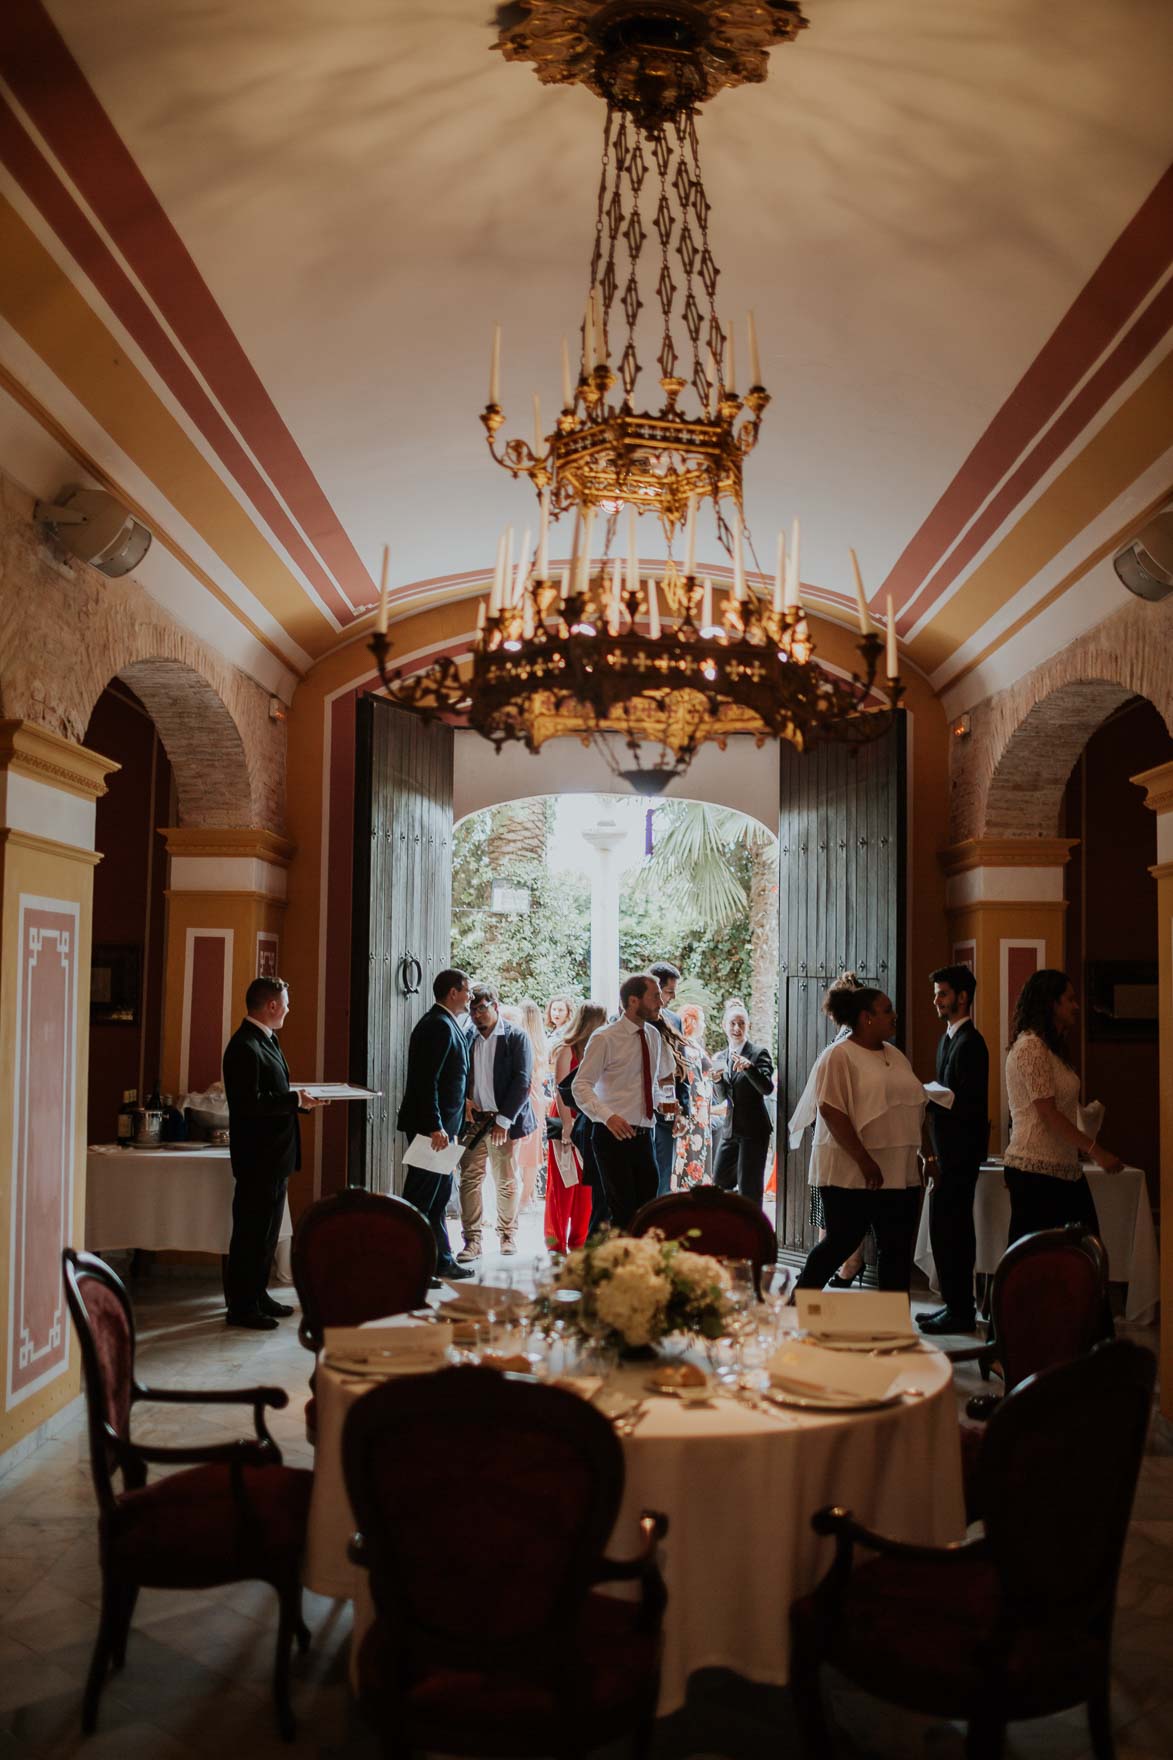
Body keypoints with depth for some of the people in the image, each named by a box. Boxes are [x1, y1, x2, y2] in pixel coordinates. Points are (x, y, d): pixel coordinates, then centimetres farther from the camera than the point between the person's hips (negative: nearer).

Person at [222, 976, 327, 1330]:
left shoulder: (266, 1040, 14)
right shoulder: (244, 1047, -19)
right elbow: (250, 1103, -26)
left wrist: (300, 1100, 5)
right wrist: (295, 1100, -21)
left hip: (274, 1154, 10)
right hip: (257, 1157, -10)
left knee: (266, 1230, 17)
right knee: (252, 1231, -2)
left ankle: (257, 1295, 28)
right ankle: (241, 1306, 6)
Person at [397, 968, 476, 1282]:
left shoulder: (444, 1024, 15)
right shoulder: (440, 1026, -17)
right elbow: (427, 1081, -23)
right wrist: (436, 1127, -25)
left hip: (440, 1125, 11)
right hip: (432, 1125, -11)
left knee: (438, 1196, 17)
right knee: (420, 1198, -4)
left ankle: (441, 1259, 27)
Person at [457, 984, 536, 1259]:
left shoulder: (516, 1036, -3)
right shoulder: (468, 1037, 7)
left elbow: (522, 1081, -8)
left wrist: (504, 1119, -12)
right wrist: (464, 1101, -8)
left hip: (503, 1121, -2)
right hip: (473, 1120, 3)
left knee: (506, 1182, 7)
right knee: (469, 1180, -4)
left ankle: (508, 1235, 22)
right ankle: (472, 1240, 1)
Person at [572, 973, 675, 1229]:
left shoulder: (653, 1036, 11)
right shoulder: (604, 1038, -9)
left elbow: (665, 1074, 32)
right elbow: (580, 1086, -16)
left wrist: (663, 1098, 12)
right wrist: (608, 1116, -31)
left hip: (643, 1137, 6)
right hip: (614, 1135, -6)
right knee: (624, 1214, -9)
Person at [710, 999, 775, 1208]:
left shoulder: (759, 1053, -5)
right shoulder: (719, 1058, 12)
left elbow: (767, 1088, -17)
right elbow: (720, 1099, 12)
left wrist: (748, 1066, -33)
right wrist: (716, 1080, -9)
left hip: (754, 1129, -6)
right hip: (730, 1129, 6)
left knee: (748, 1190, -5)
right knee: (719, 1184, 9)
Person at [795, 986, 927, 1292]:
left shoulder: (896, 1056, 15)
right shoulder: (839, 1057, -10)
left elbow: (915, 1107, 21)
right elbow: (831, 1111, -17)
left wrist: (927, 1153, 14)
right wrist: (864, 1161, -21)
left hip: (901, 1173, 7)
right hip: (852, 1173, -7)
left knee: (897, 1249, 7)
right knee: (841, 1243, 1)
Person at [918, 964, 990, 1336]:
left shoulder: (969, 1043, -15)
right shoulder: (948, 1038, 16)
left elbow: (970, 1104, -20)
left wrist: (928, 1100, -15)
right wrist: (938, 1152, 16)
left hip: (961, 1149, -10)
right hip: (949, 1148, 10)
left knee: (947, 1228, -7)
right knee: (953, 1228, 15)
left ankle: (959, 1311, 0)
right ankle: (956, 1304, 23)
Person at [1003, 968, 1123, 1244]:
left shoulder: (1050, 1047, 18)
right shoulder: (1031, 1047, -14)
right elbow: (1047, 1113, -18)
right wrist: (1096, 1150, -18)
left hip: (1064, 1169, 10)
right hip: (1037, 1170, -10)